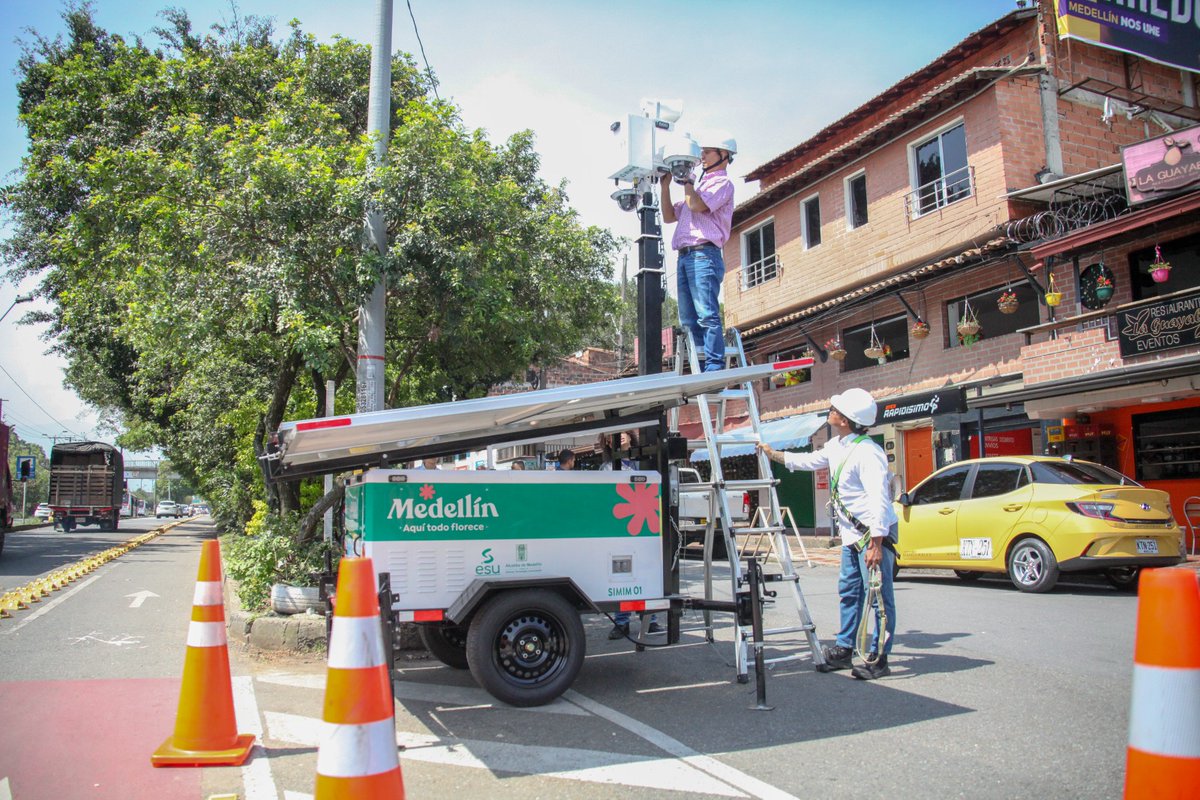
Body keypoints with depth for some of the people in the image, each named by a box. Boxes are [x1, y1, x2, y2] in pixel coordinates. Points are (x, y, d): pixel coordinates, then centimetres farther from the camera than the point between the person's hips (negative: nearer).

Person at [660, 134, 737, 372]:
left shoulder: (723, 183, 4)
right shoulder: (699, 185, 30)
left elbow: (697, 205, -14)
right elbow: (669, 216, 28)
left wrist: (686, 182, 2)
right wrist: (665, 186, 19)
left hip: (704, 255, -9)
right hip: (684, 256, 9)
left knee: (707, 315, -17)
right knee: (688, 320, 2)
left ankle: (714, 367, -20)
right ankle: (701, 368, 2)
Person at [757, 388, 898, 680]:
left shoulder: (867, 452, -21)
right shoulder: (836, 446, 9)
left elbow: (879, 500, -25)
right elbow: (810, 461, 28)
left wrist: (876, 543, -27)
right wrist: (773, 454, 34)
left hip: (873, 533, -10)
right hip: (851, 534, 10)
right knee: (849, 593, 15)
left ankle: (879, 659, 5)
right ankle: (844, 650, 24)